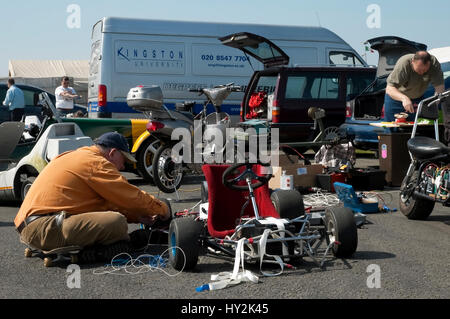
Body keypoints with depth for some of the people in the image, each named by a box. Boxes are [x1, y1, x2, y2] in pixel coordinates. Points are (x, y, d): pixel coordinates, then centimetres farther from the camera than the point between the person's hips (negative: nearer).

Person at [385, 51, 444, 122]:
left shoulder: (434, 63, -26)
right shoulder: (403, 64, -33)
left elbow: (439, 87, -29)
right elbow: (389, 88, -38)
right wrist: (404, 98, -56)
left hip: (417, 98, 3)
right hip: (396, 97, -3)